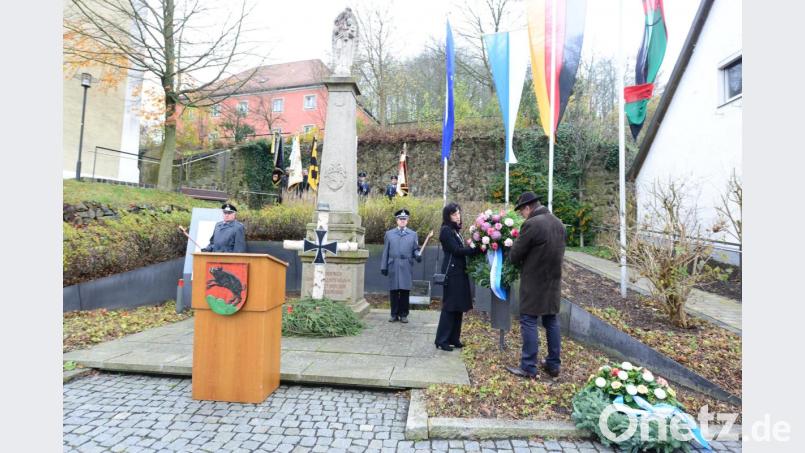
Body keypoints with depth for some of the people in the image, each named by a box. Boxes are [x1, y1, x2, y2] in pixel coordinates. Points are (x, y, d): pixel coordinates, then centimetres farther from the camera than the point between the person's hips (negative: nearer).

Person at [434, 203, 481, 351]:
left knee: (458, 307, 10)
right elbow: (456, 250, -17)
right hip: (451, 273, -9)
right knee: (450, 307, -6)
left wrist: (474, 248, -1)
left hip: (459, 272, 9)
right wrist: (478, 250, -19)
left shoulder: (456, 230, 17)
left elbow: (461, 249, 12)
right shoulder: (446, 230, -9)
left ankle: (454, 339, 18)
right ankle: (441, 340, 2)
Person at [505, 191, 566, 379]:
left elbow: (514, 256, -14)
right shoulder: (558, 223, 7)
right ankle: (553, 364, 24)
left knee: (529, 322, 0)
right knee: (551, 321, 15)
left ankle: (528, 368, 6)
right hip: (554, 280, 8)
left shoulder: (531, 224, -18)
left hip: (534, 282, -8)